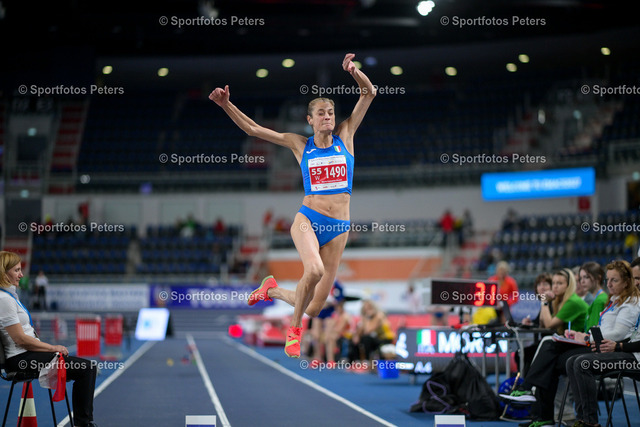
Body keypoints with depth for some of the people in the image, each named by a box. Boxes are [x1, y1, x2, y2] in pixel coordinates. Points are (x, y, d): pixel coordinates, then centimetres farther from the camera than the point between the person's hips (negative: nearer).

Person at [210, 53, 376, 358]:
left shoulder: (345, 136, 7)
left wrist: (353, 71, -12)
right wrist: (226, 105, -5)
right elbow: (253, 129, 6)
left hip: (338, 228, 2)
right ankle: (294, 330, -9)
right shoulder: (299, 145, 5)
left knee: (314, 308, 2)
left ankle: (272, 290, 35)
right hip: (307, 220, -2)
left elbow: (369, 93, 4)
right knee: (314, 269, -36)